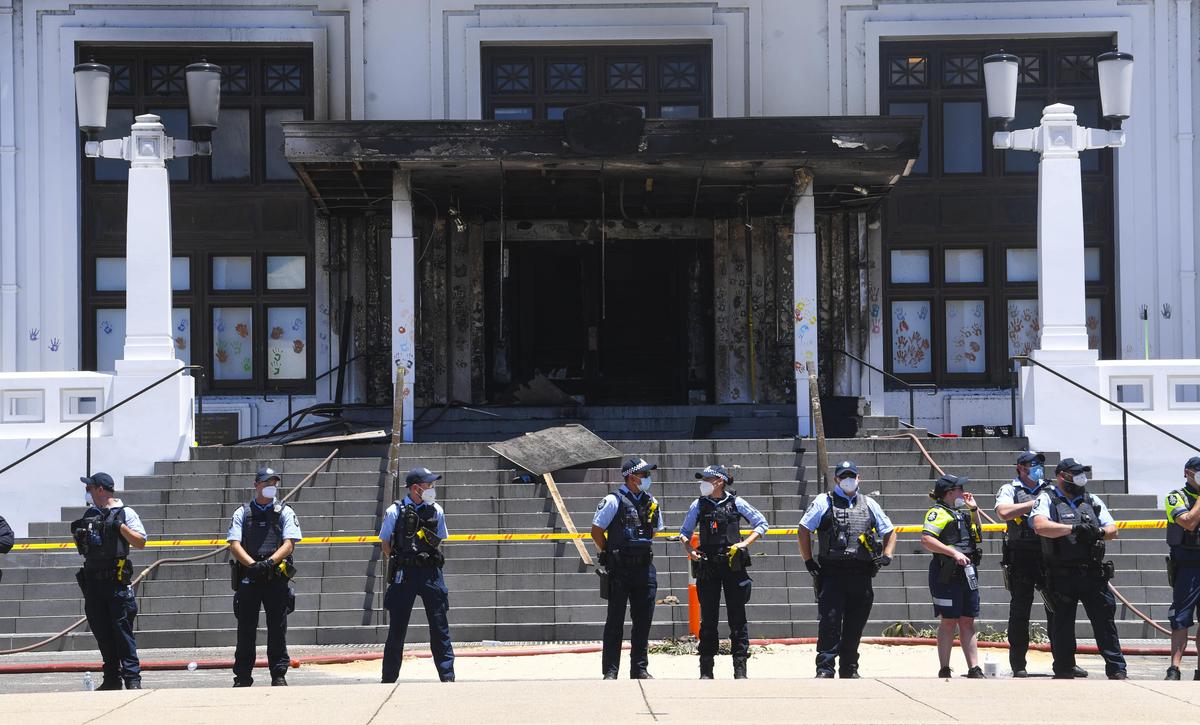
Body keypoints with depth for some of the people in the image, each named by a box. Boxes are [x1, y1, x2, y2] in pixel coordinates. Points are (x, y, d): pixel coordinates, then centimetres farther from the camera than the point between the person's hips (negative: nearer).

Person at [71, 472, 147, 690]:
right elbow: (82, 547, 25)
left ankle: (132, 678, -7)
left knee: (122, 630, -8)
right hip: (93, 580, 6)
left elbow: (140, 542, -6)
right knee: (102, 632, 7)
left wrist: (120, 527, -17)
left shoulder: (125, 513, -2)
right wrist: (77, 532, 5)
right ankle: (112, 678, 13)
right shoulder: (90, 515, 16)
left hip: (116, 582, -6)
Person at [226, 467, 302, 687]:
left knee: (277, 628, -1)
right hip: (248, 577, 1)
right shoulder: (242, 513, 11)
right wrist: (252, 564, -17)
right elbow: (234, 544, 0)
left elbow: (289, 543, -3)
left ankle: (279, 675, 4)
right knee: (246, 629, 4)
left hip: (276, 577, -1)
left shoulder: (285, 512, 9)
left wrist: (269, 562, -19)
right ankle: (242, 676, 10)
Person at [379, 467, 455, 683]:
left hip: (430, 572, 2)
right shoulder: (395, 512, -4)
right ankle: (389, 678, 12)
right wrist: (400, 561, -1)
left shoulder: (436, 511, 5)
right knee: (397, 628, 3)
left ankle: (447, 676, 2)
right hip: (403, 575, -2)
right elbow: (385, 543, 5)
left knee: (440, 627, -1)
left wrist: (430, 560, 6)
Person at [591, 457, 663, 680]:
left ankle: (640, 669, 14)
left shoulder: (651, 503, 11)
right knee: (615, 621, -2)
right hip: (620, 570, -6)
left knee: (643, 620, 7)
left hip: (644, 569, 6)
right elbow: (596, 531, -4)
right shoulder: (614, 501, -7)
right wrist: (610, 554, -1)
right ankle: (610, 671, 1)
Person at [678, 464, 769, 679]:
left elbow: (761, 524, 10)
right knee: (708, 619, 3)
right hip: (707, 568, 2)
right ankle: (706, 670, 6)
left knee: (737, 618, -1)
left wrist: (745, 543, -4)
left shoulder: (736, 503, 3)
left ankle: (740, 669, 2)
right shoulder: (698, 505, 8)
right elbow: (684, 532, 16)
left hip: (733, 566, -1)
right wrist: (690, 551, -2)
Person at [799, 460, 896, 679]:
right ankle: (825, 668, -10)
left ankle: (849, 669, 16)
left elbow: (890, 532, 25)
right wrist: (809, 561, -1)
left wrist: (886, 556, 9)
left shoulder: (869, 504, 18)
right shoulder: (824, 502, 7)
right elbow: (803, 530, 5)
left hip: (861, 575, 3)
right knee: (830, 622, -10)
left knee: (855, 625, 7)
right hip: (832, 573, -3)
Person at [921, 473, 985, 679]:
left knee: (968, 622, 7)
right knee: (949, 621, -4)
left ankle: (974, 669, 7)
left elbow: (977, 536, 29)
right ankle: (944, 671, 2)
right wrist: (954, 553, -23)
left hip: (967, 573, 8)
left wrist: (974, 510, 18)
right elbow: (926, 540, -20)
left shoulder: (962, 513, 19)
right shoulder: (938, 512, -8)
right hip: (947, 574, -8)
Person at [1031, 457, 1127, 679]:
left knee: (1105, 620, 0)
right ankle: (1064, 672, 13)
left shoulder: (1092, 501, 18)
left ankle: (1117, 670, 3)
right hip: (1061, 576, -3)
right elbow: (1041, 526, -16)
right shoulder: (1047, 500, 3)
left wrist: (1098, 532, -8)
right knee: (1062, 626, 3)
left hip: (1093, 575, 3)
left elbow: (1113, 530, 15)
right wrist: (1074, 528, -21)